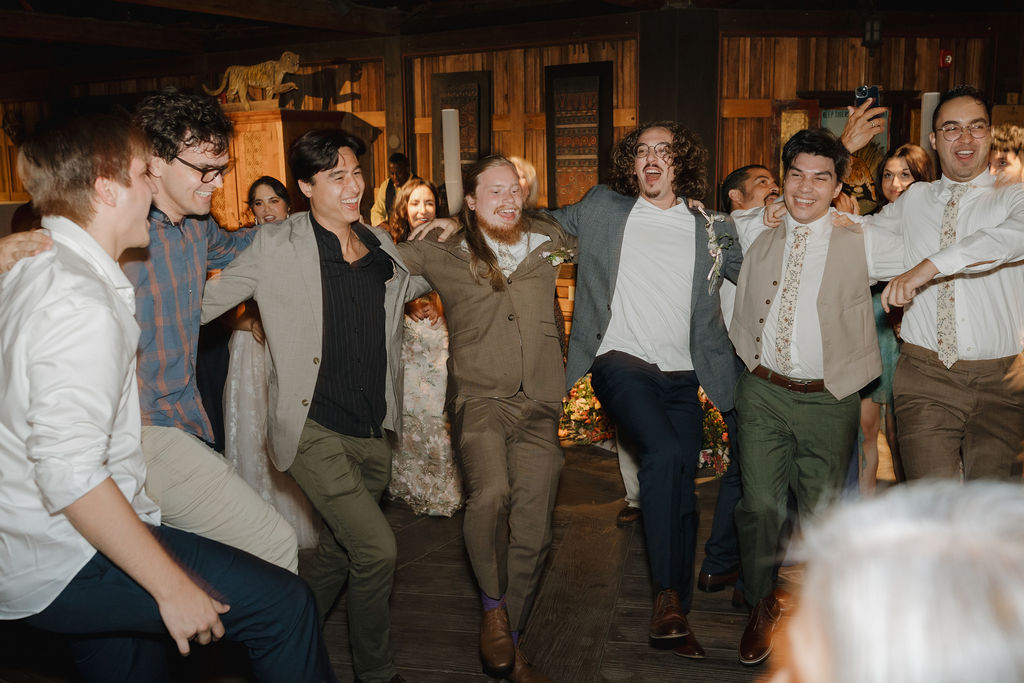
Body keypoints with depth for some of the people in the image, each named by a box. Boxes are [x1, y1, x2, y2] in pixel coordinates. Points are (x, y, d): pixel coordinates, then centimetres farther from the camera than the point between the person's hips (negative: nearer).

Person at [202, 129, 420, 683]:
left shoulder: (381, 245, 9)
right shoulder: (276, 246, -5)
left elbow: (407, 289, 30)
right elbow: (204, 301, 0)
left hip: (373, 431, 6)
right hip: (313, 427, -6)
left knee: (338, 554, 17)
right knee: (376, 548, -14)